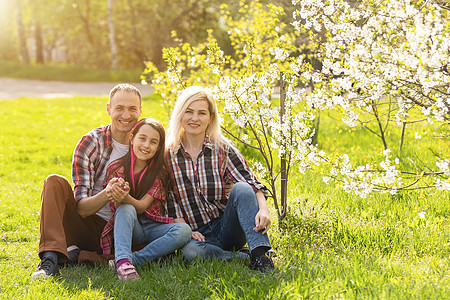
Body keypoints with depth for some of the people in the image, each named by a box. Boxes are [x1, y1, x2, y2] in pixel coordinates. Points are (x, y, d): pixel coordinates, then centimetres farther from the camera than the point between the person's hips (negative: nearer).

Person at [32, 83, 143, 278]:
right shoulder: (90, 143, -7)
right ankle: (50, 259, -33)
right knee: (55, 182, -22)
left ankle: (80, 255, -18)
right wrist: (105, 195, -35)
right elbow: (82, 208, -14)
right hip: (86, 227, -1)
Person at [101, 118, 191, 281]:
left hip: (153, 226, 1)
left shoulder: (159, 171, -3)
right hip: (128, 227, -1)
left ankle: (131, 259, -34)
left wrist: (125, 197, -36)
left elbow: (142, 206, -13)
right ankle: (123, 261, -51)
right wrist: (119, 199, -36)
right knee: (126, 209, -32)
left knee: (184, 230, -29)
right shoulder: (116, 168, -3)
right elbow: (119, 208, -10)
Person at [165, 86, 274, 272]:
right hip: (199, 234, -1)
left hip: (226, 228, 1)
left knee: (241, 188, -27)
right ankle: (245, 258, -21)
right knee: (190, 250, -36)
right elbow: (170, 200, 3)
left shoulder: (223, 149, 3)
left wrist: (263, 208, -27)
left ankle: (260, 255, -35)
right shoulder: (169, 155, 3)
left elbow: (251, 182, -7)